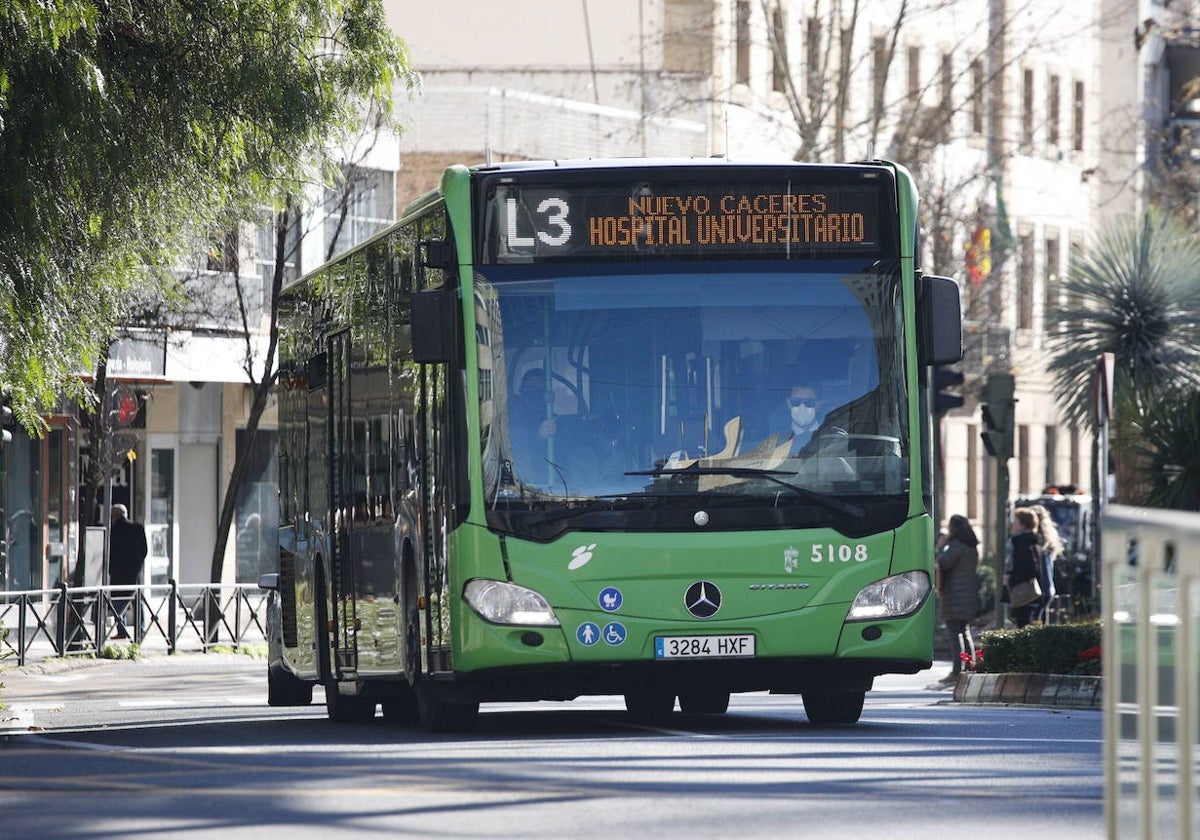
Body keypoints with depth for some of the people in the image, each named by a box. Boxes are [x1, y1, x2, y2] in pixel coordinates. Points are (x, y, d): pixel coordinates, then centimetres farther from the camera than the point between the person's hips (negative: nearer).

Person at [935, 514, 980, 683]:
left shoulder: (956, 545, -14)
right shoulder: (972, 547, 14)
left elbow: (943, 564, -19)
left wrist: (941, 548, -2)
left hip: (955, 593, -9)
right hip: (970, 592, 9)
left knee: (955, 633, -9)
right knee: (965, 632, 15)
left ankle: (956, 671, -13)